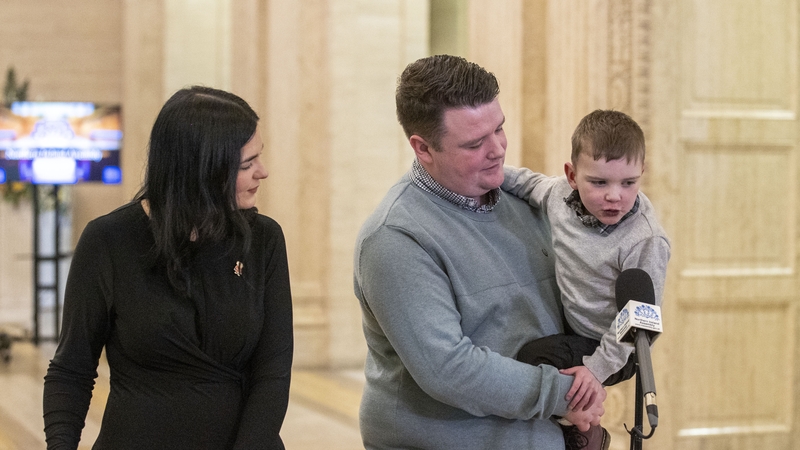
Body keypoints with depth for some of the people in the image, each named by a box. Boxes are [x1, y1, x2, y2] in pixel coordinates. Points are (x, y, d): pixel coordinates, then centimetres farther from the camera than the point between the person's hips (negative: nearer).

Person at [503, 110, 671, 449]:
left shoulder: (645, 242, -31)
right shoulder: (560, 192, -13)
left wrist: (598, 367, -27)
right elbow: (528, 183, 10)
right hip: (570, 326, 8)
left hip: (611, 346, -8)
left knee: (533, 359, -23)